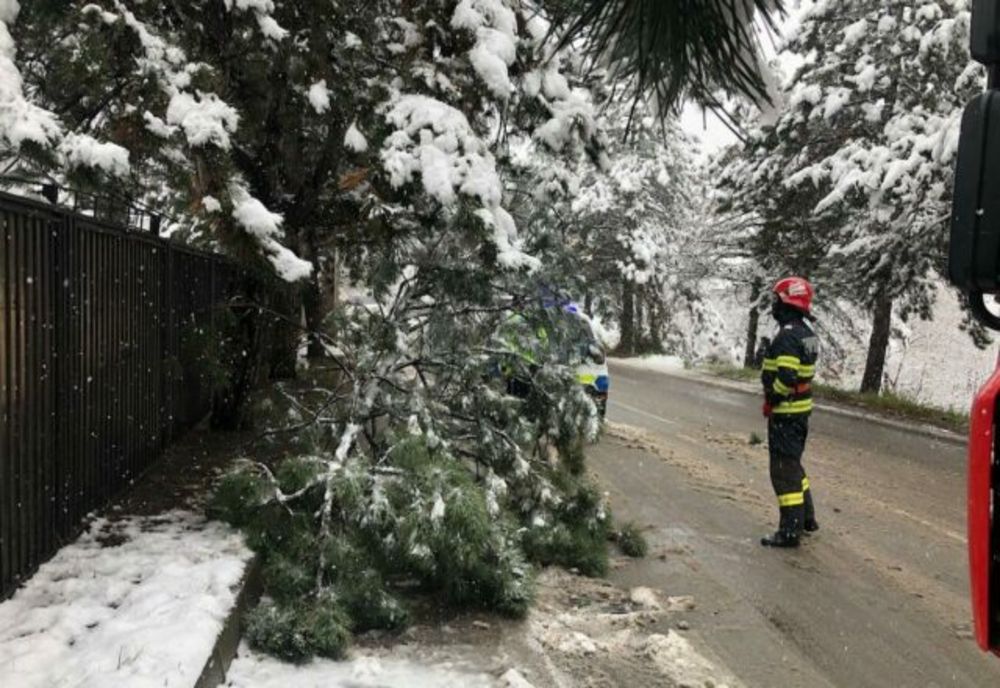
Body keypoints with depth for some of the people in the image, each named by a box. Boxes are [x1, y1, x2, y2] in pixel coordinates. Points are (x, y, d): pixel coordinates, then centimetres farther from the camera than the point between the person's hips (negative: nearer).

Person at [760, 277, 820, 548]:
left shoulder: (788, 336, -21)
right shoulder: (806, 333, 10)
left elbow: (786, 377, -28)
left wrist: (770, 400, -14)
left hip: (785, 412, -10)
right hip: (802, 408, 10)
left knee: (784, 469, -3)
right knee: (793, 464, 22)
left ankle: (790, 531, 2)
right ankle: (807, 518, 33)